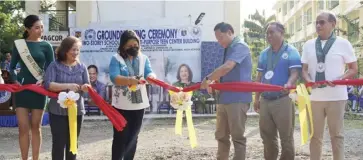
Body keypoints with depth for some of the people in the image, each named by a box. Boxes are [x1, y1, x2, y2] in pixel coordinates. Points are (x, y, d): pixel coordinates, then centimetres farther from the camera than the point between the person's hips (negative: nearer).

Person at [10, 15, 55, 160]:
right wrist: (15, 80, -9)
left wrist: (45, 81, -16)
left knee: (35, 127, 7)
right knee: (23, 127, 0)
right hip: (22, 89, 1)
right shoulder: (19, 44, 2)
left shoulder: (46, 46, -1)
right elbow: (12, 67, 7)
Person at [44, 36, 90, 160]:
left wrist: (85, 87, -19)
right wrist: (68, 86, -25)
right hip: (58, 111, -3)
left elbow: (87, 86, 5)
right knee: (59, 142, -1)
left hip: (77, 110, 3)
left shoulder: (82, 67, 7)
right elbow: (47, 84, -15)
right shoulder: (55, 65, -4)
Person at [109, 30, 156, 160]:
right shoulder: (116, 59, -5)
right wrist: (129, 80, -38)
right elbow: (114, 78, -20)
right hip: (121, 105, -4)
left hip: (139, 104, 4)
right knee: (120, 137, 0)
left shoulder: (143, 58, 6)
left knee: (133, 137, 13)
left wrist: (151, 78, -33)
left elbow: (149, 73, -9)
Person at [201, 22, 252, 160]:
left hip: (237, 98, -9)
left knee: (237, 136, -3)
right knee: (221, 135, 14)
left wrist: (207, 78, -14)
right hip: (224, 98, 9)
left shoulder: (240, 46, -11)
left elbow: (227, 67, -25)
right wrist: (213, 82, 5)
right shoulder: (228, 49, 17)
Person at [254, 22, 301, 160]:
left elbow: (295, 73, -10)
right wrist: (256, 98, 14)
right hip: (265, 100, 6)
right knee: (267, 137, 12)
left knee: (286, 137, 1)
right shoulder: (264, 54, 15)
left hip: (283, 100, -5)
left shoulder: (291, 51, -2)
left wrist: (289, 84, -32)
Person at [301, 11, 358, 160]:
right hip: (314, 96, 3)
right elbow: (304, 69, 11)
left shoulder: (343, 43, 0)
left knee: (337, 134, 7)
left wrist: (338, 80, -15)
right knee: (315, 134, 10)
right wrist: (309, 81, -10)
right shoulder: (308, 45, 8)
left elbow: (354, 69, 2)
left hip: (336, 96, -3)